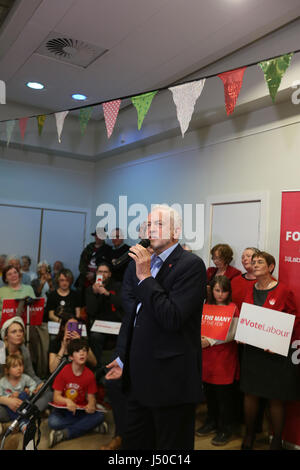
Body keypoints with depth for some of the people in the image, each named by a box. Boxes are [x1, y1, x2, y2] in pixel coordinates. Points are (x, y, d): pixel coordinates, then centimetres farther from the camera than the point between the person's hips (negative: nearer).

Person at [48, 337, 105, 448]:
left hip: (80, 410, 2)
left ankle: (64, 434, -22)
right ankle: (88, 425, -18)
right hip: (63, 409, -2)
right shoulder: (63, 371, -9)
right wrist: (67, 401, -31)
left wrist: (91, 404, -25)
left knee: (100, 416, -26)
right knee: (53, 422, -34)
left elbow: (91, 396, 0)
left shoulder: (89, 375, -3)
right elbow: (56, 397, -9)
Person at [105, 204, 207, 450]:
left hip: (171, 380, -7)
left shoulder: (191, 264, -14)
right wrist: (124, 358, 17)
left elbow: (173, 319, -24)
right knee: (135, 441, 20)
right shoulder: (142, 263, 9)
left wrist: (145, 277, -21)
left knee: (170, 443, 11)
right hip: (140, 376, 7)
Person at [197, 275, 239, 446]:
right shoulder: (207, 306, 9)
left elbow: (231, 335, -14)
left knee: (224, 395, 3)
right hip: (208, 356, 5)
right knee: (209, 392, 14)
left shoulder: (232, 308, -7)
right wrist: (200, 337, -10)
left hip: (225, 357, -5)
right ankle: (212, 422, 33)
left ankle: (226, 429, 18)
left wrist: (210, 341, -23)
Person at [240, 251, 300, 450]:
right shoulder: (250, 291, 7)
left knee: (276, 398, 7)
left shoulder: (284, 291, -9)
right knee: (250, 393, 12)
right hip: (252, 350, 5)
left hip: (277, 353, -4)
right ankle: (249, 437, 32)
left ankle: (277, 441, 27)